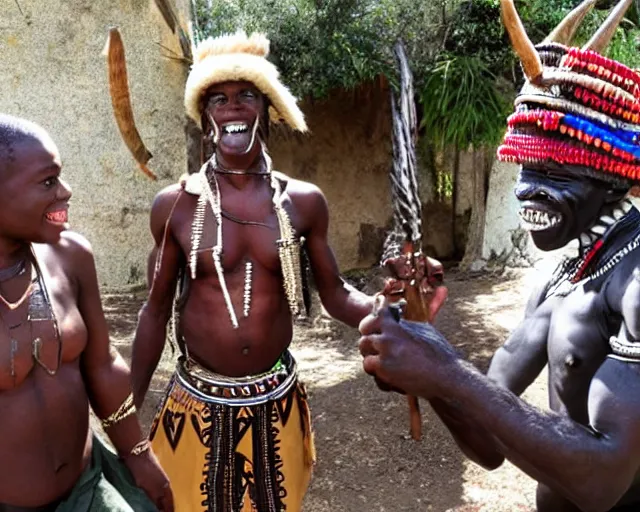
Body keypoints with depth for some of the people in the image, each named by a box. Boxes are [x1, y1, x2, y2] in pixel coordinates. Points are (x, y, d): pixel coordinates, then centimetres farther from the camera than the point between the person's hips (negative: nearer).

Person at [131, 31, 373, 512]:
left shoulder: (303, 201, -5)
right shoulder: (175, 204, -8)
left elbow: (335, 292, 1)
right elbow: (156, 309, 1)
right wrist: (130, 410, 4)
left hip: (276, 400, 1)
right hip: (198, 402, -1)